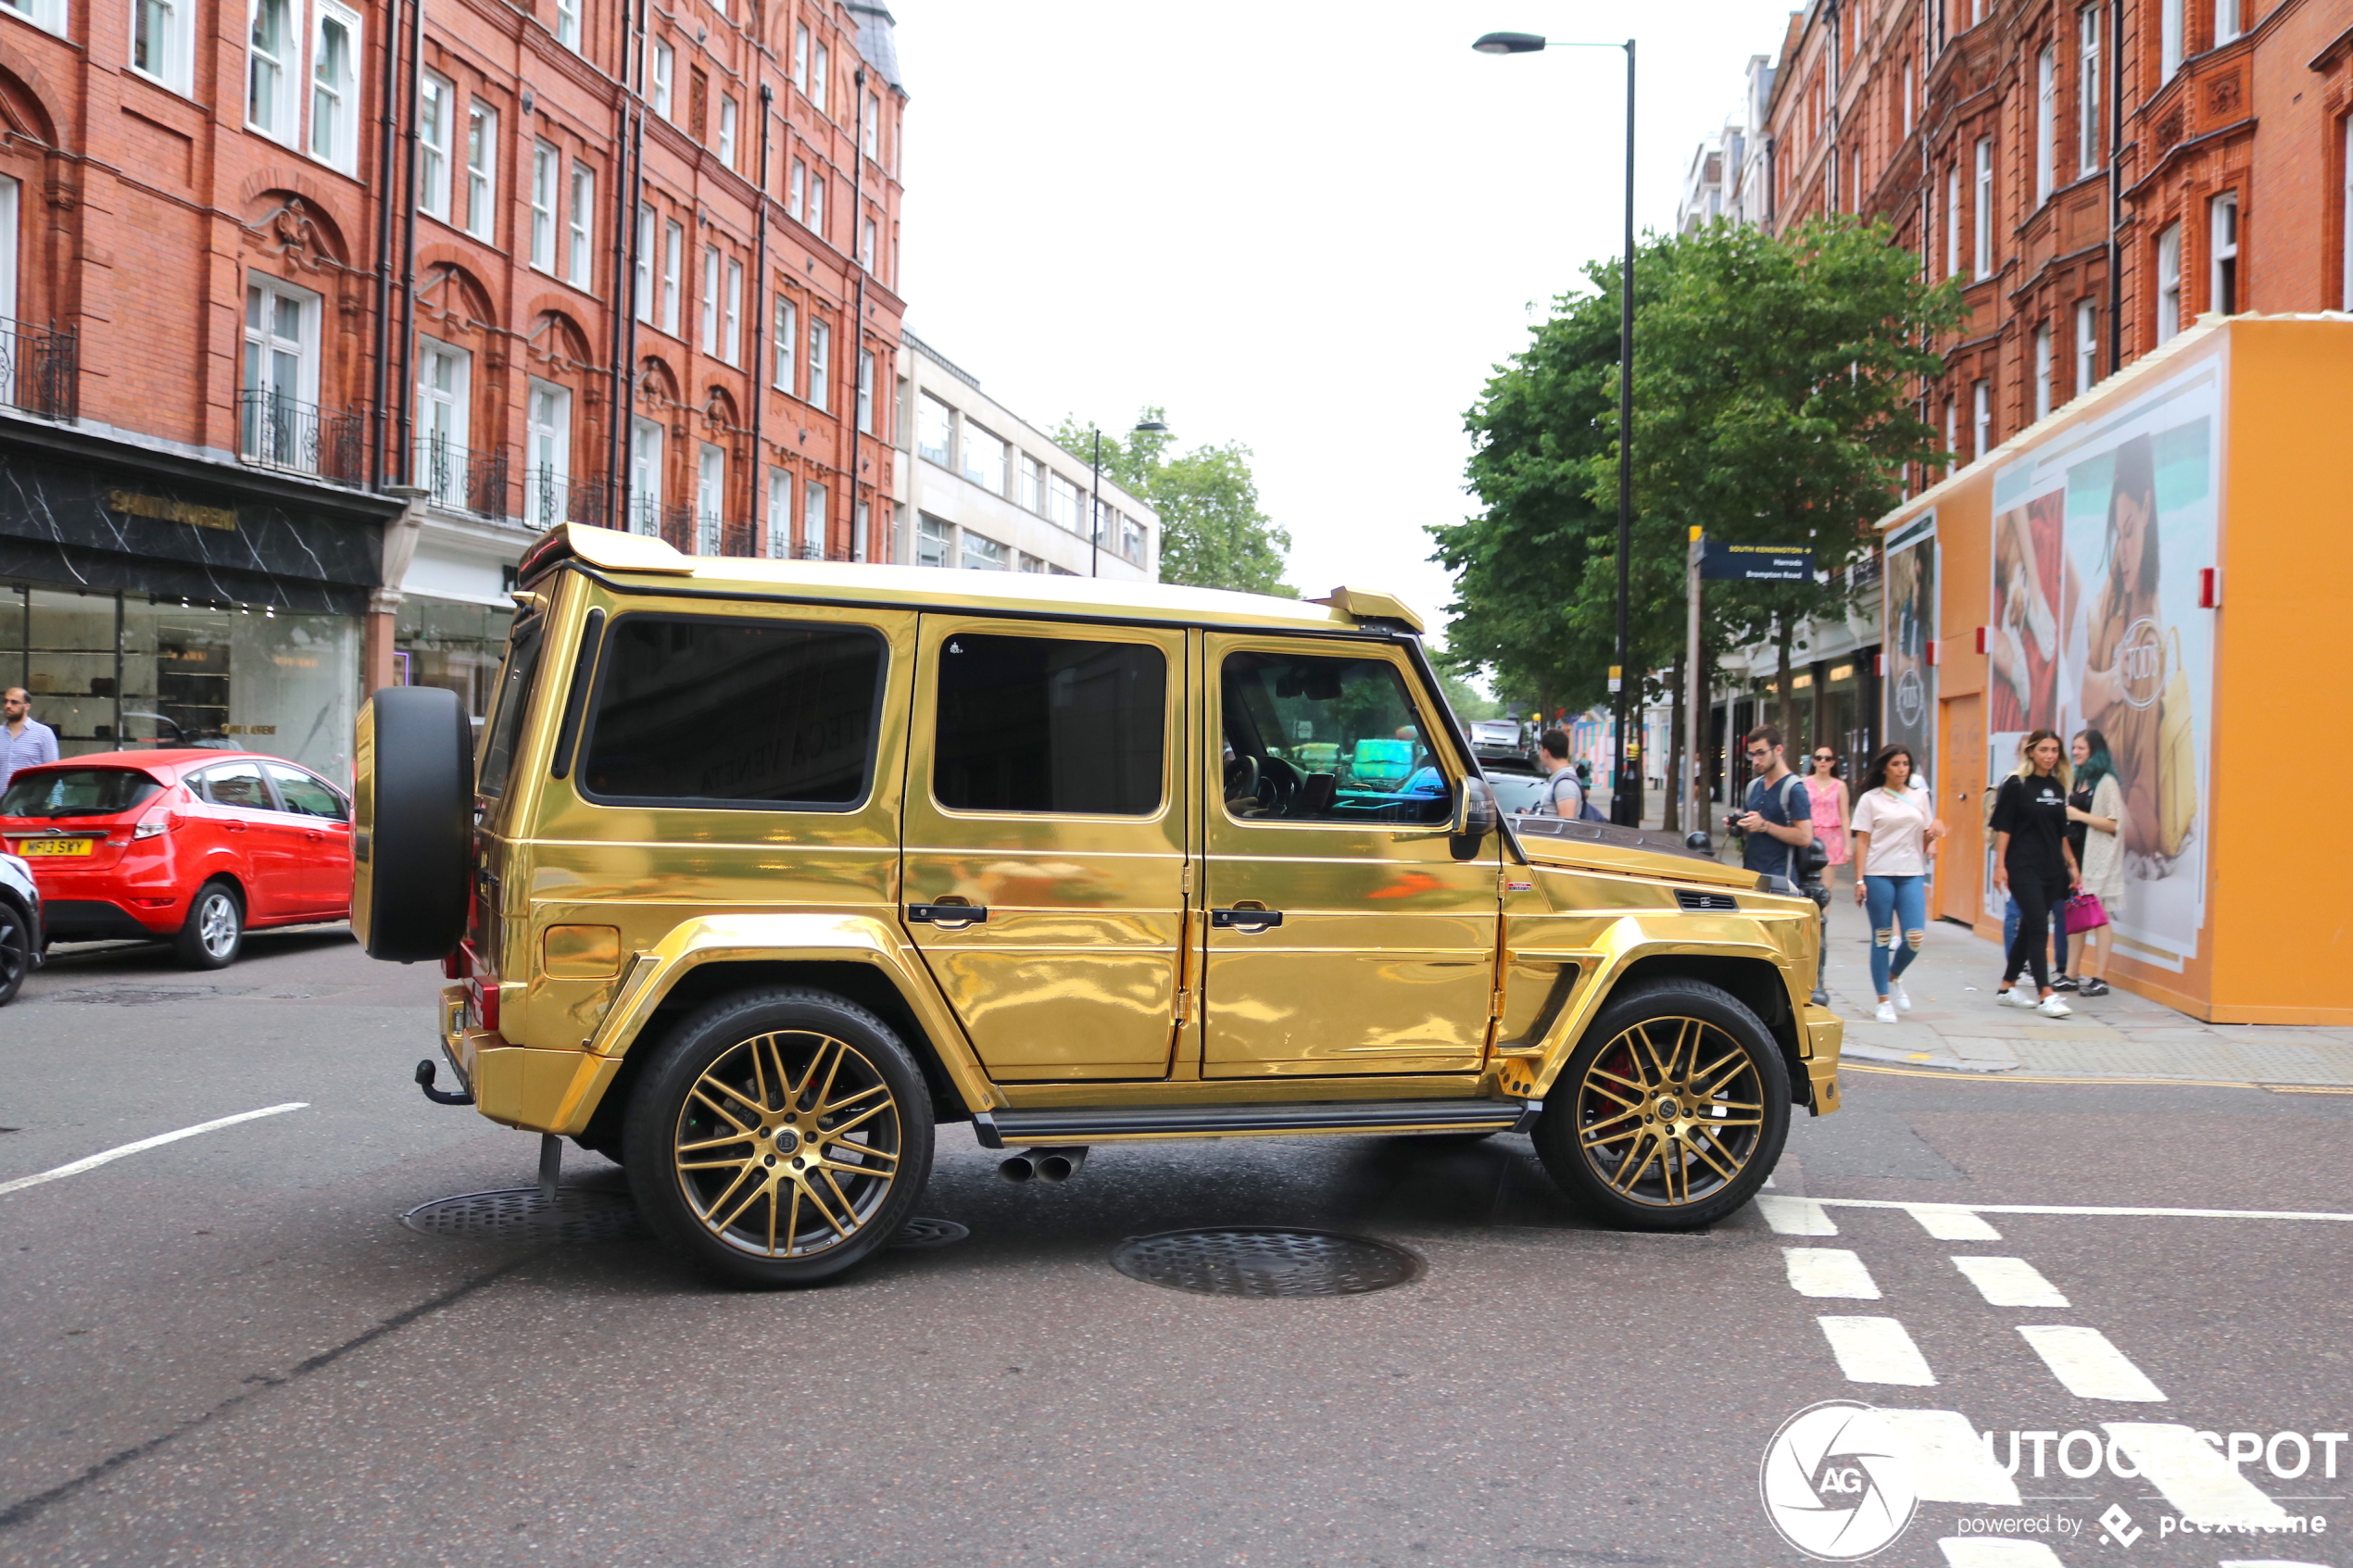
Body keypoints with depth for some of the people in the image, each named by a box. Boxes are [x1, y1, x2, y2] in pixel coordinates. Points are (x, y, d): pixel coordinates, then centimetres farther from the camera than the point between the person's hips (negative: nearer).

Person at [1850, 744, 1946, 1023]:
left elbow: (1924, 841, 16)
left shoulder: (1920, 797, 12)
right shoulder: (1871, 799, 3)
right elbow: (1862, 842, -1)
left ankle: (1894, 978, 21)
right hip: (1879, 875, -3)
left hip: (1912, 875, 3)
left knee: (1916, 937, -8)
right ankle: (1884, 1000, 11)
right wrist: (1860, 880, -8)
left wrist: (1935, 831, -7)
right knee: (1882, 938, 2)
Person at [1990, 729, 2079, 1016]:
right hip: (2024, 867, -6)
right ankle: (2045, 996, -13)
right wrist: (2000, 865, -13)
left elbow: (2061, 832, 18)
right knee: (2039, 928, -12)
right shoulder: (2016, 785, -6)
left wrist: (2071, 865, 17)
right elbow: (2003, 827, -8)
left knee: (2030, 928, 11)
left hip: (2051, 869, 6)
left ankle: (2007, 987, 22)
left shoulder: (2057, 787, 11)